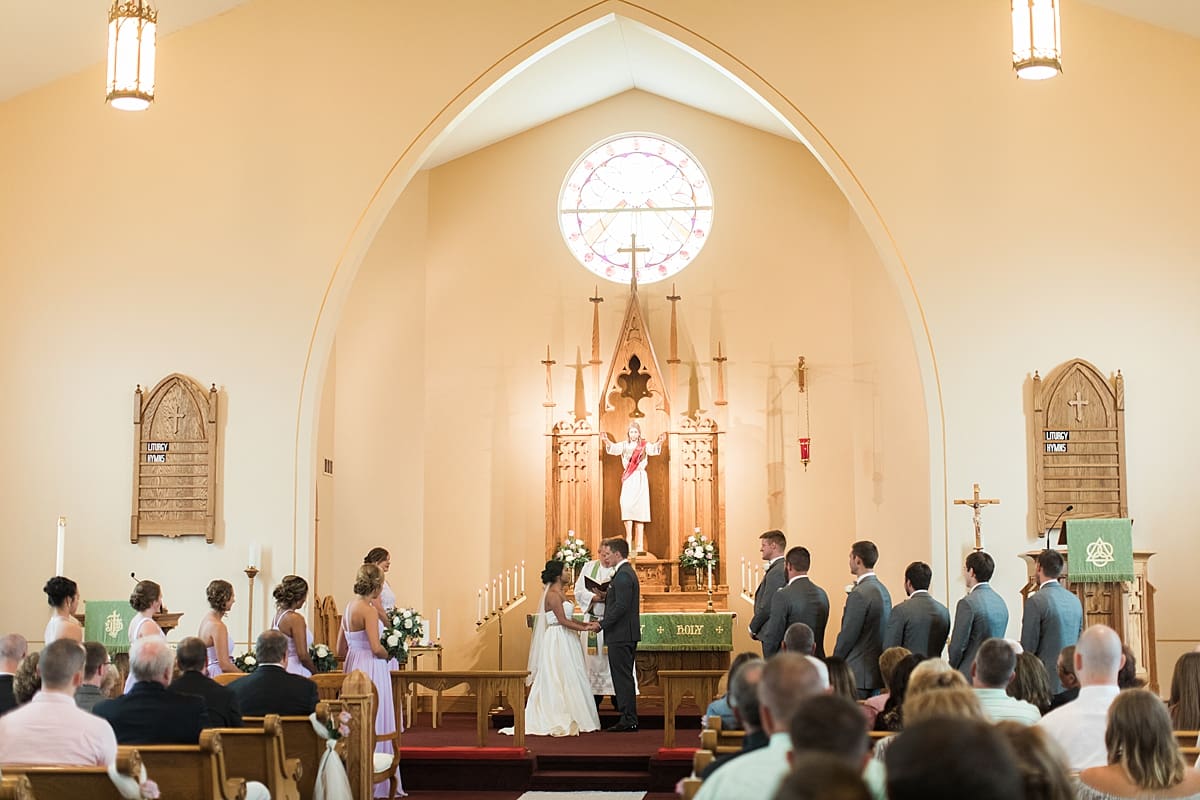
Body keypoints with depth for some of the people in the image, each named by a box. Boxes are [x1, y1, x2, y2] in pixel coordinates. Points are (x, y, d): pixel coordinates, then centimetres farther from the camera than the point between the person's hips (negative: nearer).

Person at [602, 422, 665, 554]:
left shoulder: (644, 445, 5)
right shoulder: (624, 445, 9)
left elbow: (653, 449, -16)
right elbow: (614, 448, -10)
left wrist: (659, 442, -37)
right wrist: (607, 441, -32)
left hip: (640, 479, -1)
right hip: (628, 479, 1)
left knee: (640, 510, -4)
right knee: (626, 505, -13)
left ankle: (640, 545, -5)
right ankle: (629, 539, -6)